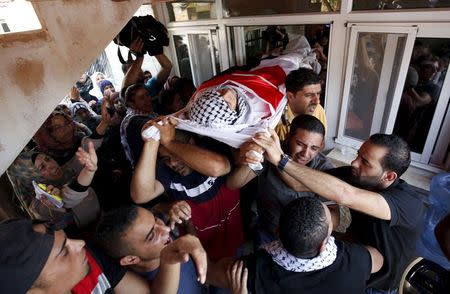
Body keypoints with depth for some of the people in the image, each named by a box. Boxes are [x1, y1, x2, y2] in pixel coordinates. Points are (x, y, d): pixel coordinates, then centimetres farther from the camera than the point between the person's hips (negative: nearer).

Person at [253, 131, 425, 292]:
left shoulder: (409, 203, -32)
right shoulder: (356, 175, -16)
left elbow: (343, 195, -49)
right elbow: (304, 184, -18)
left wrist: (281, 160, -51)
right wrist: (278, 154, -34)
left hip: (377, 285, -4)